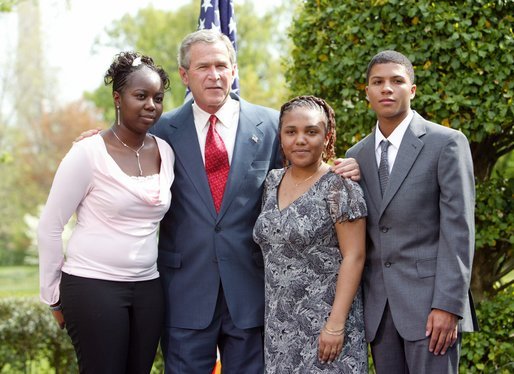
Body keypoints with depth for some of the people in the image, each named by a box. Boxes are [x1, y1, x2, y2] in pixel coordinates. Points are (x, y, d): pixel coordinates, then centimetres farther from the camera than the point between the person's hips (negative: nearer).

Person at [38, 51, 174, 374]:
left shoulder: (166, 152, 5)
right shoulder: (88, 153, -9)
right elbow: (50, 227, -4)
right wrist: (54, 295, 1)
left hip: (148, 288, 5)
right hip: (92, 287, -5)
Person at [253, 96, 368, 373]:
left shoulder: (339, 187, -10)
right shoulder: (271, 182, 8)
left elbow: (354, 257, -14)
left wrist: (336, 324, -19)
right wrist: (270, 316, 10)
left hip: (325, 320, -6)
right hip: (279, 325, 6)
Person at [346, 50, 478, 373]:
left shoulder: (446, 143, -3)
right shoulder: (357, 155, 13)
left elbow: (458, 229, -9)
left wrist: (448, 305, -15)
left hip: (429, 301, -5)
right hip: (378, 306, 5)